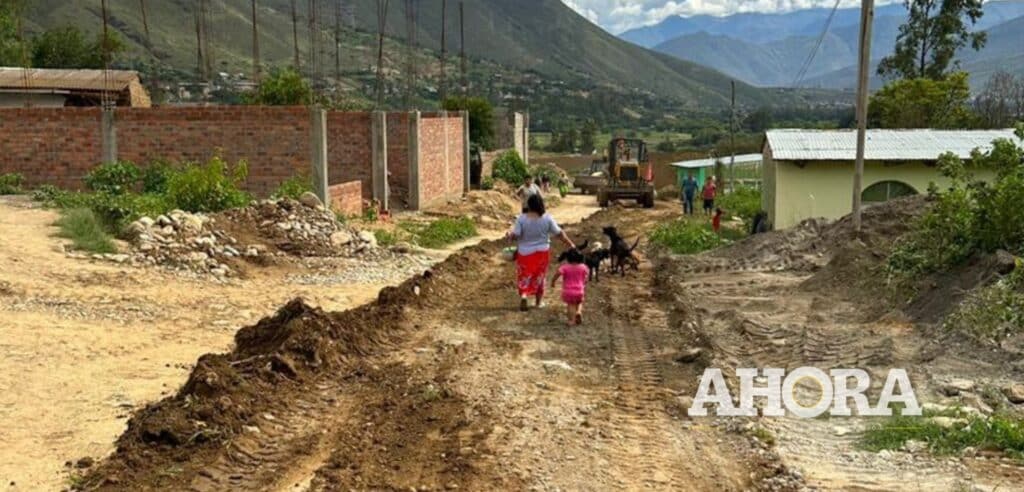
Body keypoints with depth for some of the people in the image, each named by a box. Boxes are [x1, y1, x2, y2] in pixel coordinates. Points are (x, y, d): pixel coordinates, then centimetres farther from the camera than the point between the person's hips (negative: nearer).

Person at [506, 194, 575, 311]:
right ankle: (539, 301, 25)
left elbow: (515, 235, -16)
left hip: (525, 252, -1)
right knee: (539, 276, 17)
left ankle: (524, 295, -13)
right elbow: (559, 233, -6)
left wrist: (509, 235, 6)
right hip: (542, 252, 1)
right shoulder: (547, 218, -10)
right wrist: (570, 244, 5)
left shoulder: (522, 218, -15)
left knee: (524, 276, 12)